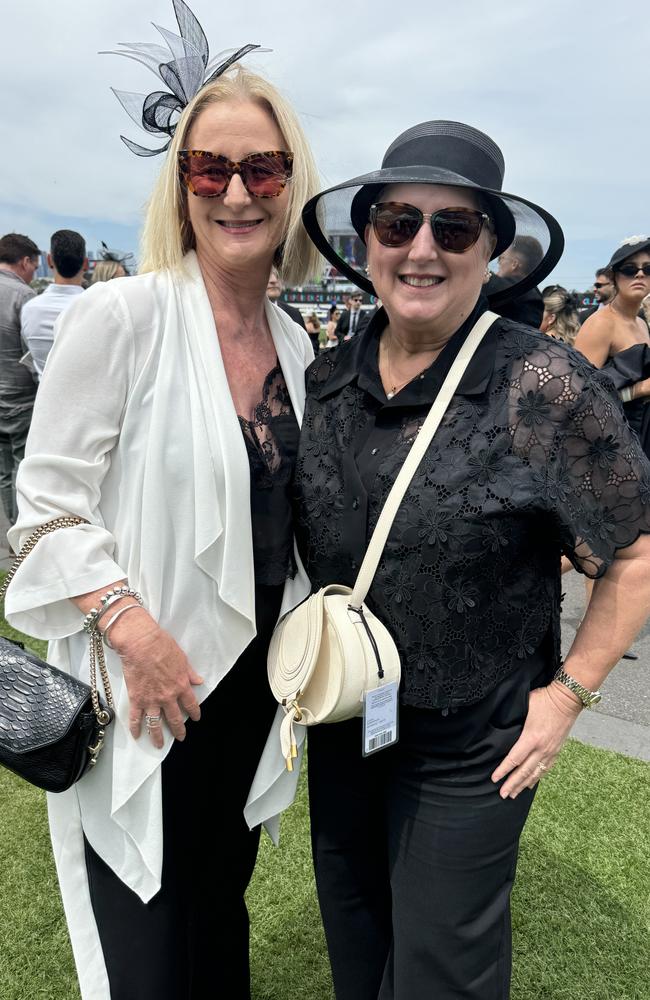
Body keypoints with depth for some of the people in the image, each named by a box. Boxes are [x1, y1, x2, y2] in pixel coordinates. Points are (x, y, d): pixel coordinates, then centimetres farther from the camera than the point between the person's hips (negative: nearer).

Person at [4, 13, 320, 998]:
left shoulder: (294, 344, 4)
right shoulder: (122, 314, -15)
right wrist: (133, 630, -22)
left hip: (251, 673, 5)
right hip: (144, 689, -5)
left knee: (222, 892, 26)